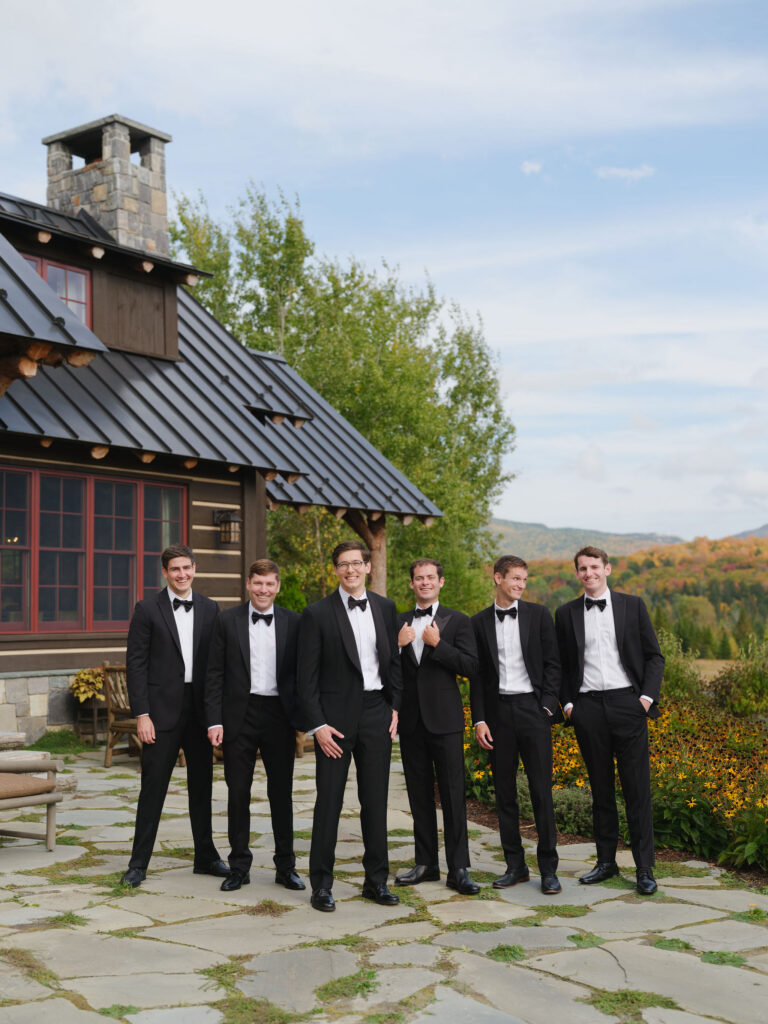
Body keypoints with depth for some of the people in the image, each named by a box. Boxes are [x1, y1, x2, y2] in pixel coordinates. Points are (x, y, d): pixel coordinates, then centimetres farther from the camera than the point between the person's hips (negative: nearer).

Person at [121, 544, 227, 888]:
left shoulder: (210, 609, 7)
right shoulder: (147, 609, -3)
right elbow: (135, 663, -5)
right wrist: (141, 714, -11)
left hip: (200, 708, 4)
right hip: (163, 711, -3)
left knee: (202, 785, 12)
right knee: (153, 786, 0)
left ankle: (205, 857, 24)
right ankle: (138, 863, 10)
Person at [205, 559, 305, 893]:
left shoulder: (293, 623, 4)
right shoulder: (227, 621, 1)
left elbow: (301, 674, 6)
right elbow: (215, 674, 1)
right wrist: (215, 721, -6)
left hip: (279, 715, 1)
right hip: (240, 716, 0)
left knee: (282, 792, 7)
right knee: (238, 792, 6)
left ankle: (285, 866, 19)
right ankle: (239, 866, 18)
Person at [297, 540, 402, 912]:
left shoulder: (385, 608, 8)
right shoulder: (317, 614, -6)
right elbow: (307, 676, -6)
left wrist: (395, 707, 6)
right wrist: (317, 725, -12)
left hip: (377, 714, 4)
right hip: (336, 717, -4)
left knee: (376, 799, 10)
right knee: (329, 801, 1)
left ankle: (376, 880, 22)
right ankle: (321, 884, 11)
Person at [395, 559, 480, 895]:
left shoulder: (457, 621, 3)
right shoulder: (399, 623, 12)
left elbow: (470, 665, -8)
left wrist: (437, 644, -16)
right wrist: (398, 645, -9)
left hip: (444, 718, -3)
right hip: (411, 720, 4)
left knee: (453, 794, -4)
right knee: (419, 795, 10)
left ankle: (458, 869, 1)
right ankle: (426, 863, 19)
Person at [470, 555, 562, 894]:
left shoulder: (538, 614, 4)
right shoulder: (480, 622, 7)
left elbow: (552, 663, 3)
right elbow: (476, 675, 7)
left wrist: (548, 706, -6)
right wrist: (479, 720, 0)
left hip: (532, 708, -2)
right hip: (498, 711, 2)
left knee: (541, 789, -3)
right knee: (504, 791, 6)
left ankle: (548, 867, 5)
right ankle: (515, 865, 16)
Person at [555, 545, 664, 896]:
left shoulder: (632, 606, 6)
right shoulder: (566, 614, 10)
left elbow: (654, 656, 7)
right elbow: (560, 664, 14)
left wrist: (647, 696, -4)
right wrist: (567, 702, 2)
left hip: (628, 702, -1)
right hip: (588, 707, 2)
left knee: (637, 788, -3)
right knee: (601, 788, 8)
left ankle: (644, 868, 3)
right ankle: (605, 861, 18)